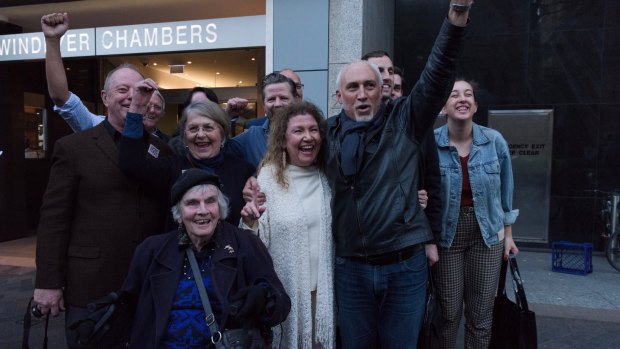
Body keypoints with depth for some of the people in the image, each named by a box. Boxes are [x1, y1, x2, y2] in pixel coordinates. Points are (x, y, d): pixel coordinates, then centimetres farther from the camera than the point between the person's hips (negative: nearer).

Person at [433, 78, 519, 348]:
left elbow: (505, 189, 6)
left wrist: (508, 233, 10)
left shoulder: (495, 141, -5)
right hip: (446, 235, -2)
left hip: (487, 234, 2)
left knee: (481, 314, 11)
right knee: (449, 313, 5)